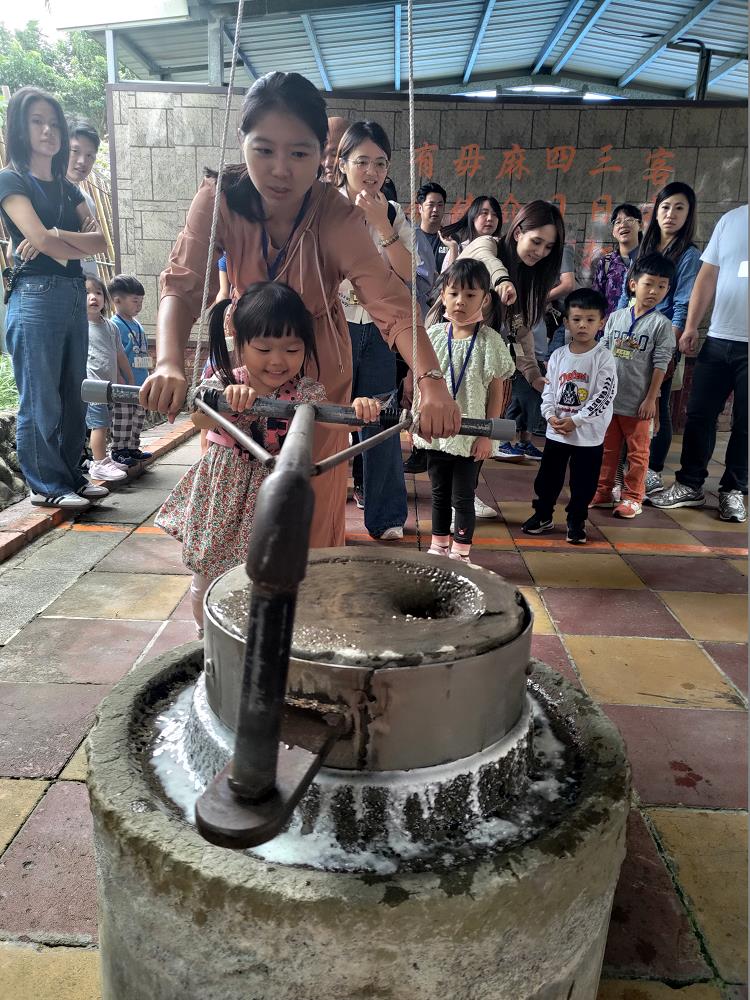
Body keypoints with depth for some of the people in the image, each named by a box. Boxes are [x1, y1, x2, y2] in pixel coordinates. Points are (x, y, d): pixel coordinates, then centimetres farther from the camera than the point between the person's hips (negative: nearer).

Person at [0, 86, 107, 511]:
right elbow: (41, 240, -13)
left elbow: (100, 242, 6)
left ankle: (70, 476, 18)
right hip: (36, 296, -7)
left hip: (75, 295, 7)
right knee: (40, 400, -3)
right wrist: (80, 244, 2)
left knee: (74, 395, 8)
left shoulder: (68, 189, 20)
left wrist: (57, 236, -10)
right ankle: (47, 486, 4)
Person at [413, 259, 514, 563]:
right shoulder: (434, 335, 0)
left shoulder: (489, 341, -9)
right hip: (434, 433, 4)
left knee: (463, 498, 6)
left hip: (468, 436, -3)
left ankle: (460, 554, 21)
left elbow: (496, 391, -5)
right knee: (439, 494, 17)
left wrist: (487, 434, -8)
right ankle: (438, 547, 33)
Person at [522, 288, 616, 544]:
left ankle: (576, 522, 23)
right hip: (556, 432, 3)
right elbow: (548, 389, 5)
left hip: (589, 434, -3)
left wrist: (575, 420, -18)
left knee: (583, 483, 7)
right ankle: (542, 515, 30)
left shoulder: (604, 358, -9)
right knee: (547, 477, 13)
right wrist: (550, 415, -11)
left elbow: (603, 397, -14)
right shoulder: (558, 355, 3)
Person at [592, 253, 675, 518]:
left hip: (637, 402, -4)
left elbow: (660, 365, -8)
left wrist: (651, 398, -11)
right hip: (608, 397, 4)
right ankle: (602, 491, 26)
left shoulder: (661, 324, -6)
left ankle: (632, 497, 16)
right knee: (607, 448, 14)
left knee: (637, 451, 6)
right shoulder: (615, 317, 5)